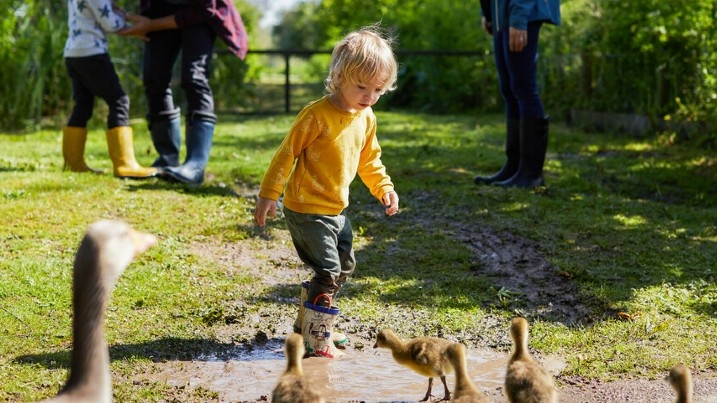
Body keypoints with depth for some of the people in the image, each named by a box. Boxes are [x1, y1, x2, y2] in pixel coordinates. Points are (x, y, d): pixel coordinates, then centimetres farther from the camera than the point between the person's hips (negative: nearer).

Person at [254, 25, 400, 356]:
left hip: (336, 209, 9)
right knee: (328, 272, -12)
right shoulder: (317, 114, -20)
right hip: (306, 210, -9)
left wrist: (384, 188, 4)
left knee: (345, 267, 17)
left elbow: (369, 160, 17)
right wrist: (268, 195, -19)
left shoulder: (366, 118, 4)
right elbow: (287, 153, -17)